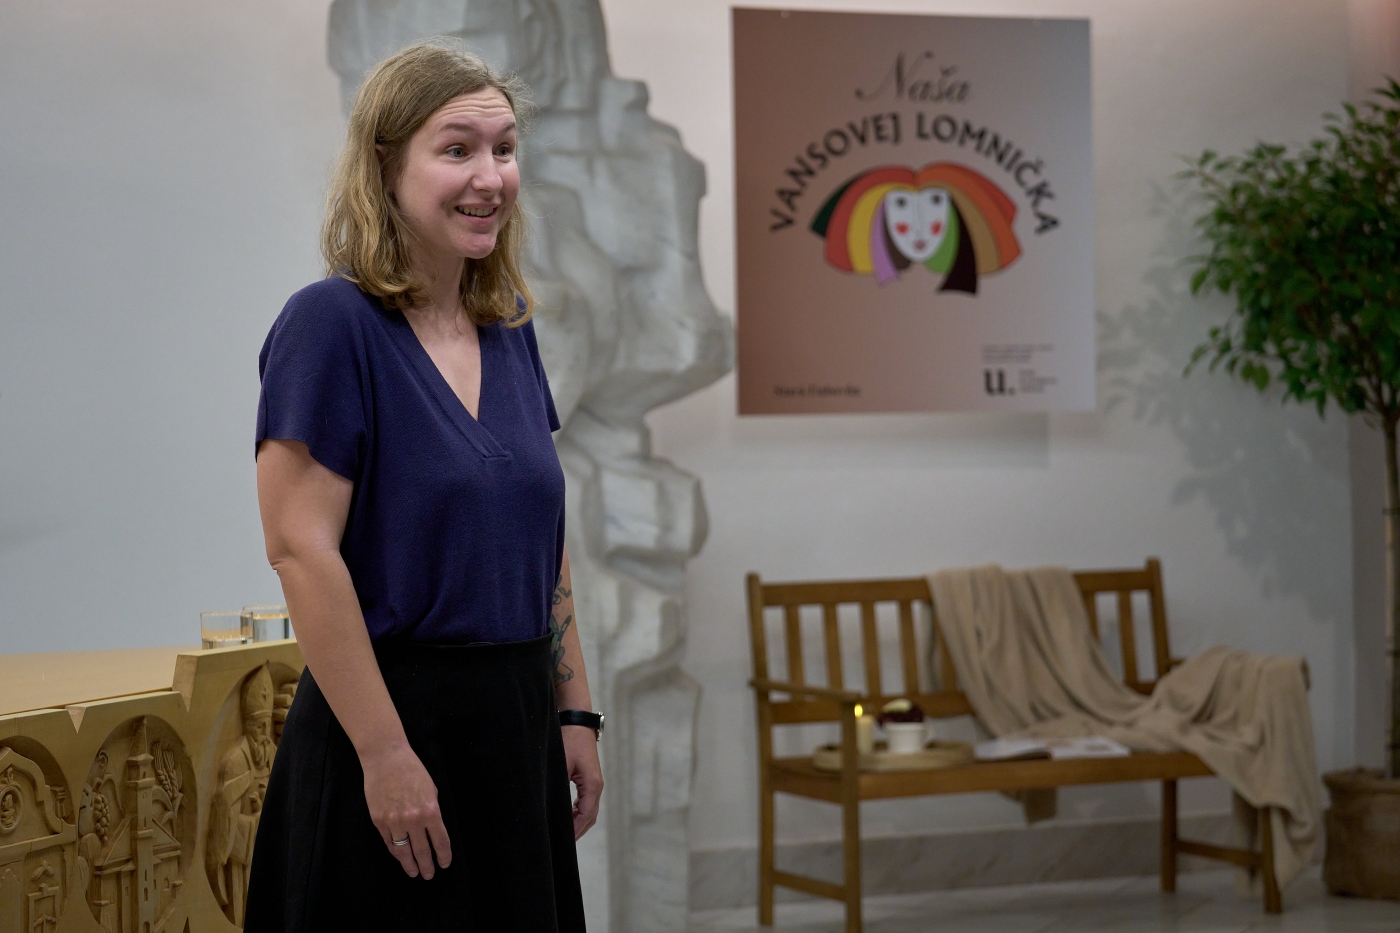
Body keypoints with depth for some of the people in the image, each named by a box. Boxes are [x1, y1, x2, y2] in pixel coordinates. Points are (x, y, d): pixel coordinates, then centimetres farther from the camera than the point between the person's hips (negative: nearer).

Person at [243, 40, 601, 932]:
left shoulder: (509, 328, 9)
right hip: (395, 719, -7)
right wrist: (384, 752, -20)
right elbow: (302, 550, -18)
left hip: (518, 725, 7)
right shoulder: (333, 323, -13)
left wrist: (575, 715, 11)